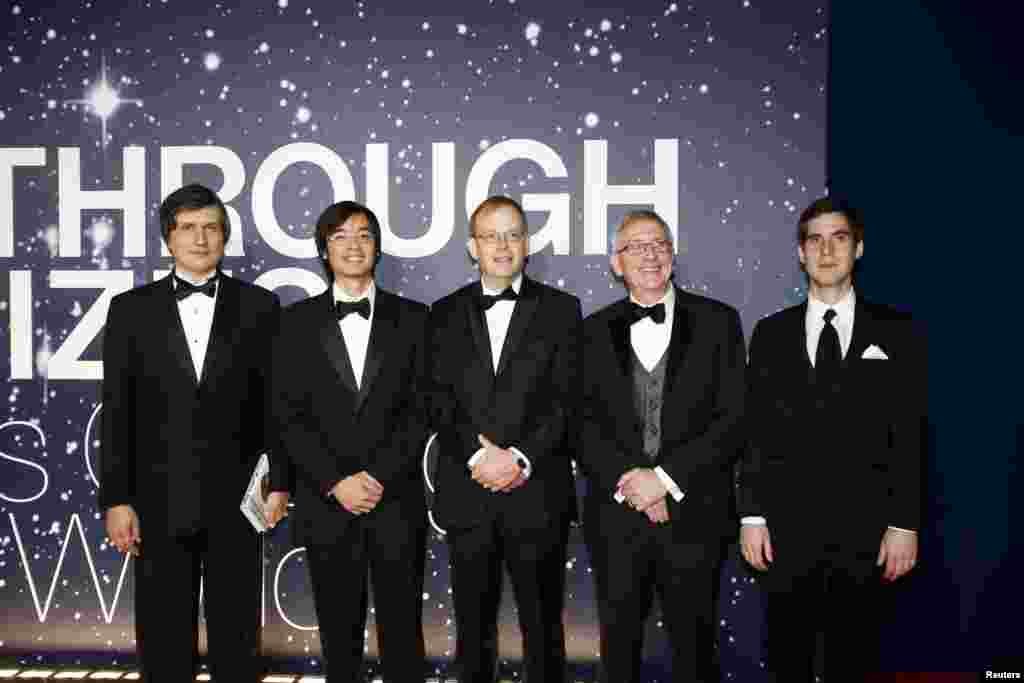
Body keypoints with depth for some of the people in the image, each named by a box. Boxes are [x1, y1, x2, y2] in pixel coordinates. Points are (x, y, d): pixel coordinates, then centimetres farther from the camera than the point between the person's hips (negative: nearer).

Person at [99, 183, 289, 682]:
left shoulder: (259, 305, 2)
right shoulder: (131, 308, 4)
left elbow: (276, 401, 3)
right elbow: (116, 411, 2)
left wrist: (279, 481, -2)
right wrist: (115, 498, -2)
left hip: (234, 498, 0)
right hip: (160, 500, 1)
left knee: (237, 638, 10)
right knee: (164, 640, 10)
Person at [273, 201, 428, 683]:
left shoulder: (411, 317, 5)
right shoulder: (297, 322, 5)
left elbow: (421, 409, -1)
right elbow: (290, 417, -1)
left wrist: (377, 476, -11)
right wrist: (336, 483, -11)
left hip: (397, 502, 0)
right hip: (327, 505, 1)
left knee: (402, 633, 5)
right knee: (339, 635, 10)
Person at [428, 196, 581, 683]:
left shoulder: (560, 309, 4)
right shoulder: (445, 313, 9)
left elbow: (565, 398, -4)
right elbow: (439, 400, 1)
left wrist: (520, 458, -14)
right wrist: (480, 454, -13)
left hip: (538, 494, -1)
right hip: (466, 494, 2)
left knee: (542, 625, 8)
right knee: (473, 625, 12)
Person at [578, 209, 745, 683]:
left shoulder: (717, 322, 2)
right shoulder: (594, 332, 8)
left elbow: (734, 417, -6)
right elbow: (582, 423, 2)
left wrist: (665, 478, -13)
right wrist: (627, 481, -13)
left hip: (694, 516, -1)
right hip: (615, 516, 2)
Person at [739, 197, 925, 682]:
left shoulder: (895, 332, 3)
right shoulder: (772, 333, 6)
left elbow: (909, 436, 0)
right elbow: (757, 432, 3)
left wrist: (905, 523, -5)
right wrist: (752, 515, -2)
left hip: (864, 527, -1)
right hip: (787, 525, 1)